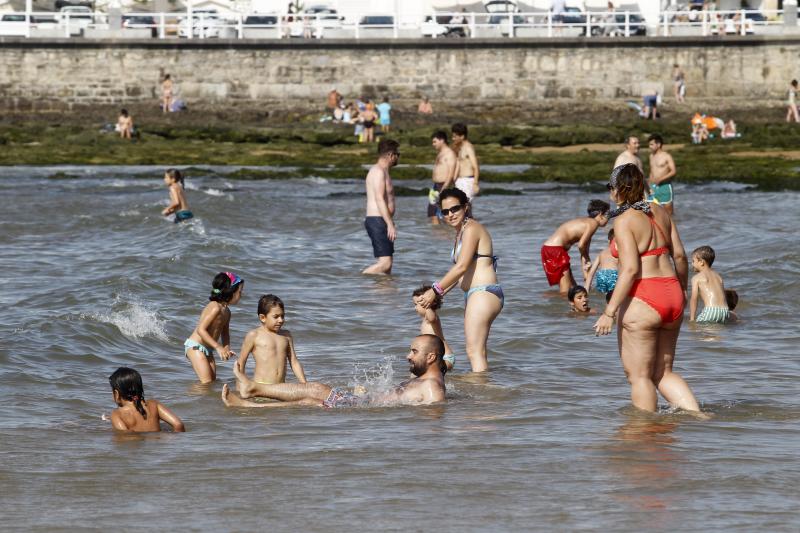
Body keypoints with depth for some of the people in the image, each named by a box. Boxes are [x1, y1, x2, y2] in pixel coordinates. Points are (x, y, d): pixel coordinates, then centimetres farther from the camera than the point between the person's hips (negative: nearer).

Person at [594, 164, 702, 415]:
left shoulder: (624, 221, -11)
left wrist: (610, 312, -20)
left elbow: (630, 269, -19)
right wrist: (682, 291, 27)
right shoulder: (659, 212, 10)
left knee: (639, 376, 4)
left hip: (642, 300, -8)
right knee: (663, 373, 16)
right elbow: (680, 256, 12)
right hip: (672, 298, 8)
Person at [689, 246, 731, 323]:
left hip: (711, 310, -6)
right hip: (725, 311, 6)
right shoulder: (718, 276, 23)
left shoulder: (696, 278, 7)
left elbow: (694, 299, 1)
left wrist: (692, 319, 1)